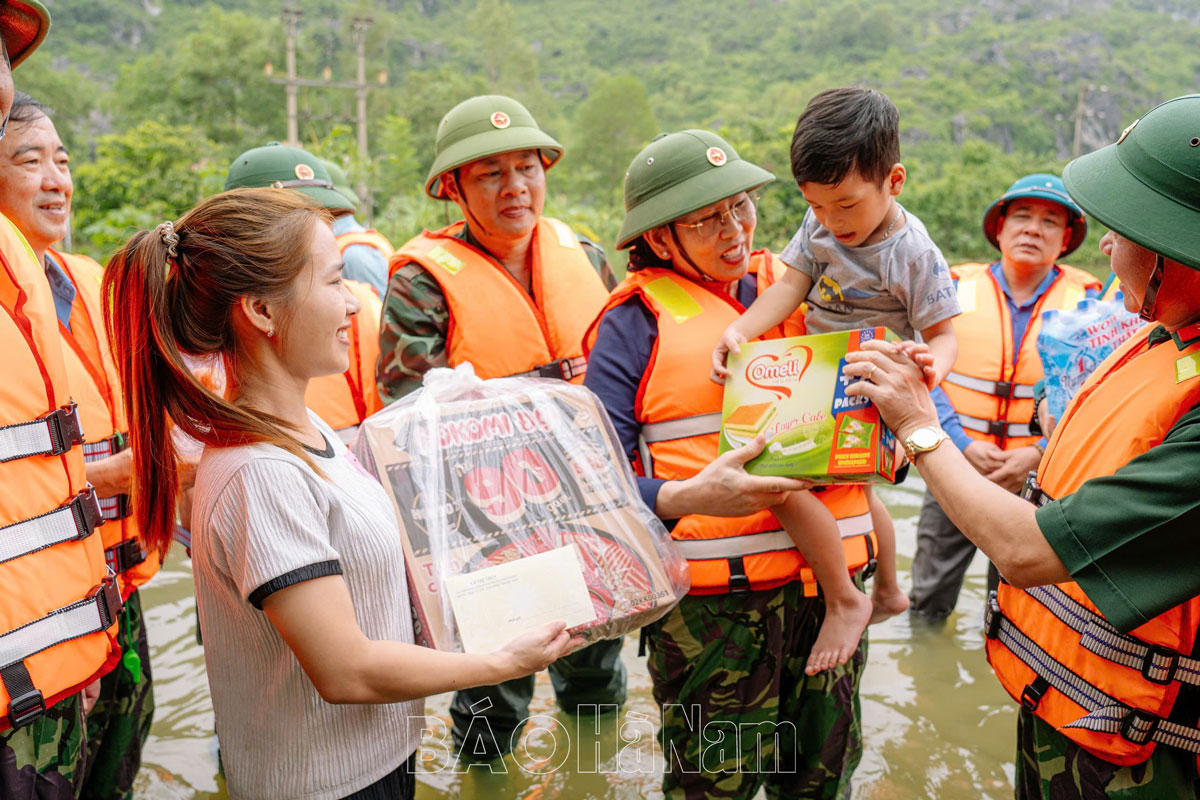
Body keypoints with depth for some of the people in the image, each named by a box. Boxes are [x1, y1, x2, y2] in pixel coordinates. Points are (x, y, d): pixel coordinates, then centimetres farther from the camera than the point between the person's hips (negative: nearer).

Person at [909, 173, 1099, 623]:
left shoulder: (1085, 299, 2)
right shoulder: (958, 288, 2)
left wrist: (1039, 454, -15)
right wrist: (964, 443, -14)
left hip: (1038, 480, 0)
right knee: (927, 605, 9)